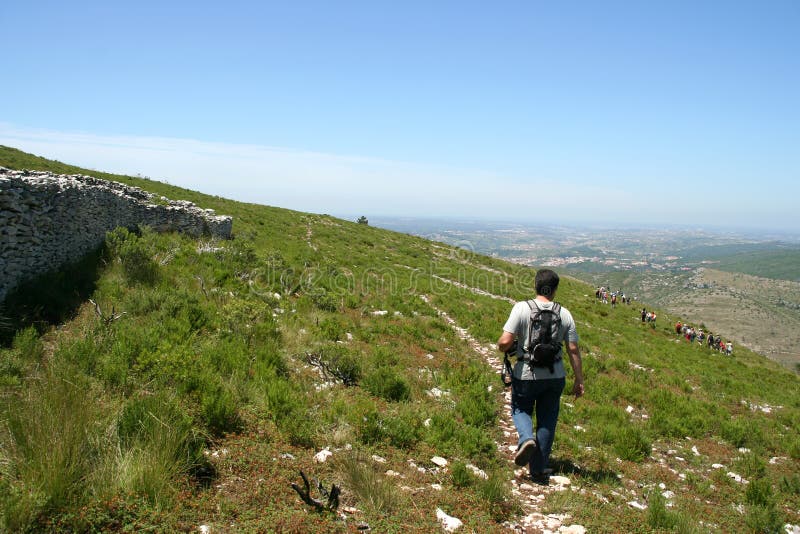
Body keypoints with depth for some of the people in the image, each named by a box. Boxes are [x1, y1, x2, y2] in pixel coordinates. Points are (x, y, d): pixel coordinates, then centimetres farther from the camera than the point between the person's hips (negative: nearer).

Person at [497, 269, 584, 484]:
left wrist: (503, 347, 6)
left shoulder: (522, 308, -12)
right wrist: (579, 380, 7)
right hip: (555, 376, 3)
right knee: (547, 421, 15)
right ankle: (538, 470, 20)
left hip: (526, 375, -2)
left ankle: (526, 438, -7)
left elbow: (505, 342, -18)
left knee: (521, 409, 22)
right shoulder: (564, 314, -3)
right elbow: (573, 350, -2)